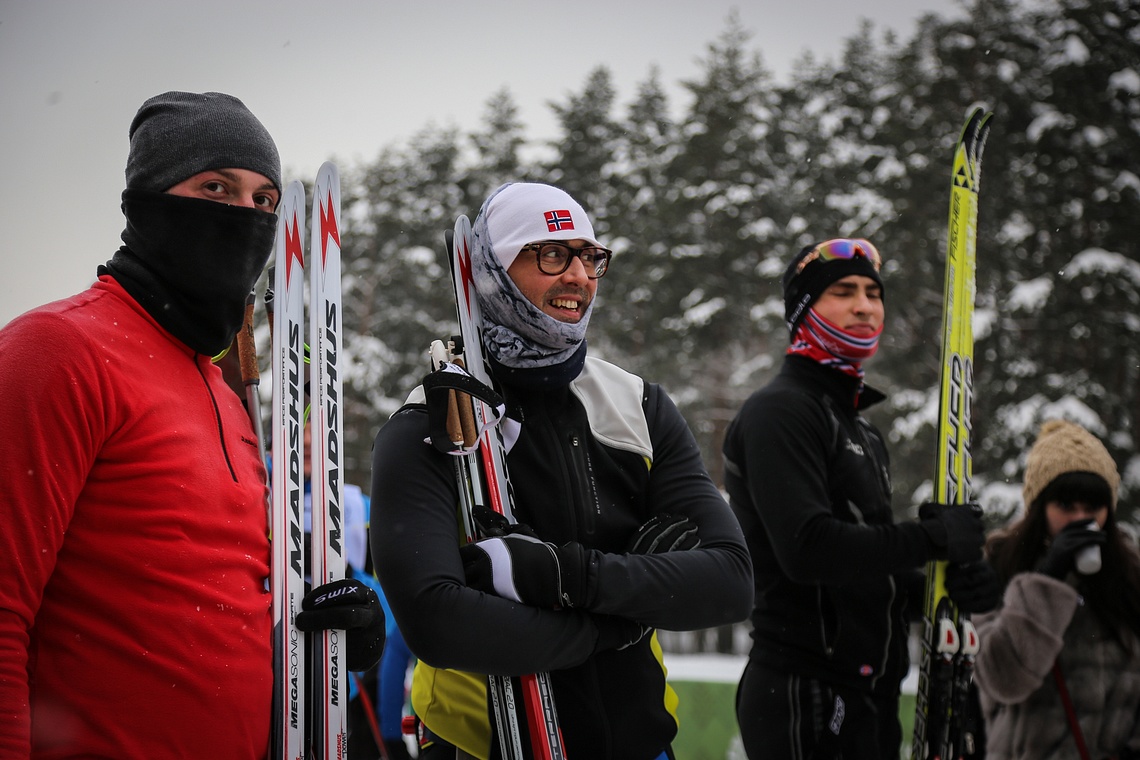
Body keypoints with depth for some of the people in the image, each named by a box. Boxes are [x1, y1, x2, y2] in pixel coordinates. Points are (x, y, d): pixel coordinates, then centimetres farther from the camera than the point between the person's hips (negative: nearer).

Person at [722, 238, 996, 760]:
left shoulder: (860, 429, 23)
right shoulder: (779, 412, -9)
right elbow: (807, 548, -22)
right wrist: (932, 538, -14)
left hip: (870, 697, 9)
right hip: (807, 697, -9)